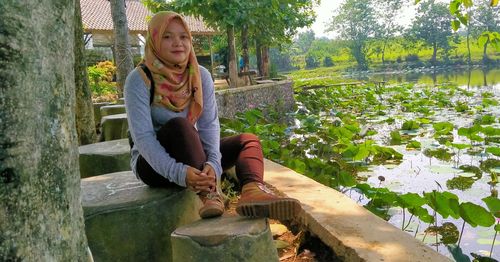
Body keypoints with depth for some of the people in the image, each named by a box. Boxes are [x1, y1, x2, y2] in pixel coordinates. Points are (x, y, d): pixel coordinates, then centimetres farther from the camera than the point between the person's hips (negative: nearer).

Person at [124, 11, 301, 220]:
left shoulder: (200, 75, -4)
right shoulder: (139, 80, -16)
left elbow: (209, 124, -12)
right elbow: (142, 137, -23)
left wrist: (213, 162, -31)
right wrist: (178, 172, -37)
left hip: (191, 156, 5)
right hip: (153, 163, -5)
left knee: (249, 141, -12)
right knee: (178, 125, -32)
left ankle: (252, 191, -42)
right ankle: (208, 193, -41)